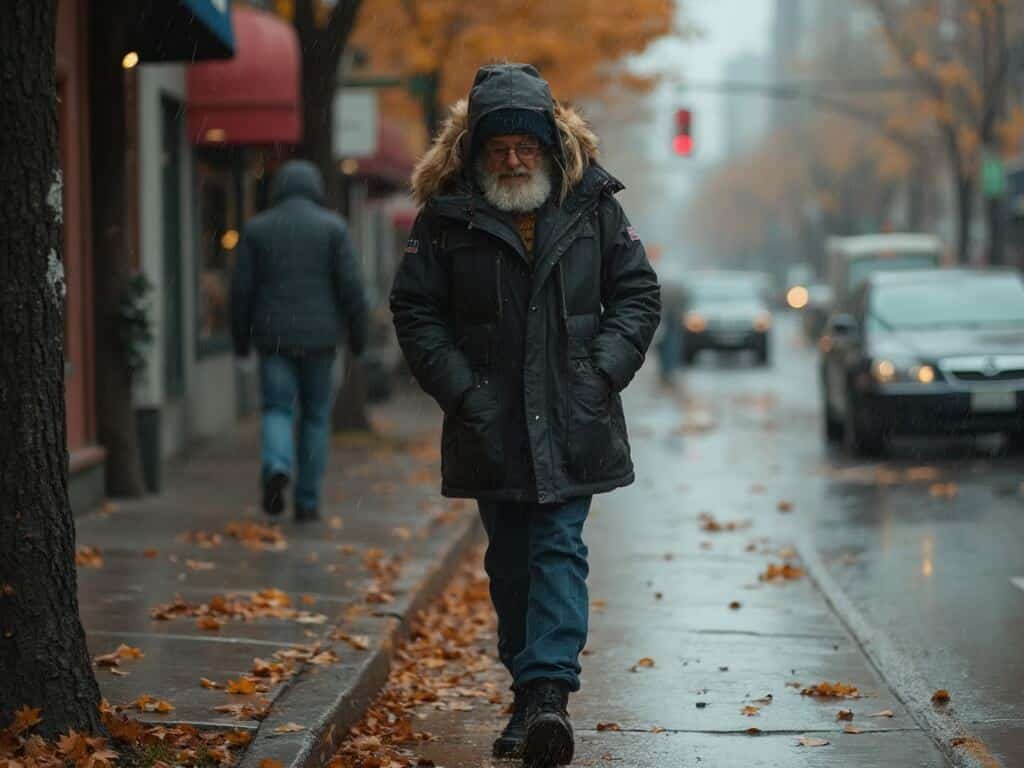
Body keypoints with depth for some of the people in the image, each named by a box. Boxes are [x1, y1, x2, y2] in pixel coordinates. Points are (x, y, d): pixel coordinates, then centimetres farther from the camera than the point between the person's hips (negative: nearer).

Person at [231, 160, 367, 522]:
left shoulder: (256, 228, 3)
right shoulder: (333, 226, -1)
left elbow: (242, 289, 1)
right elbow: (350, 285, -7)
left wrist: (241, 340, 10)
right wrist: (358, 335, 3)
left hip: (274, 338, 0)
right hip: (319, 337, 0)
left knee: (277, 410, 5)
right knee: (316, 415, 12)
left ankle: (277, 467, -26)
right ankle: (307, 501, 12)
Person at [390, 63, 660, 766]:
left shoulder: (593, 205, 1)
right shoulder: (447, 214, -2)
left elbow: (638, 294, 7)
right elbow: (415, 311, 1)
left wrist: (602, 372, -6)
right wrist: (461, 390, -8)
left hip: (571, 424, -1)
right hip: (491, 426, 1)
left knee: (560, 550, -10)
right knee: (510, 563, 9)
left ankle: (549, 691, -17)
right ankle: (530, 700, 20)